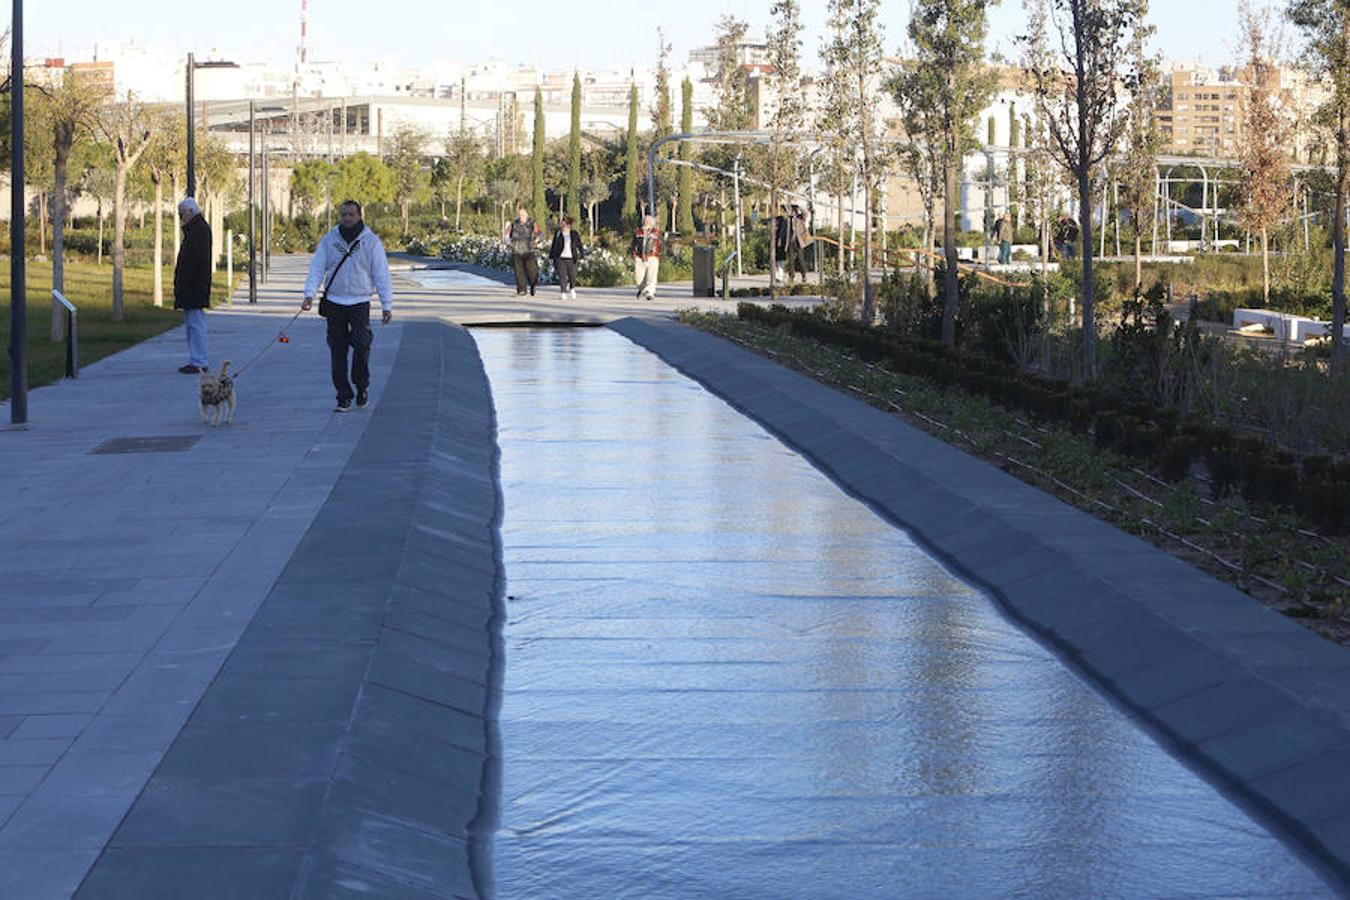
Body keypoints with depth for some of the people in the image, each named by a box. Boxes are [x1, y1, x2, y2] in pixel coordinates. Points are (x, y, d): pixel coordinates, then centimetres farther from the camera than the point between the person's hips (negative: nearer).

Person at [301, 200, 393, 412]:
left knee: (361, 345, -15)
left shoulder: (371, 241, 0)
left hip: (360, 303, -2)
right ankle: (344, 397, 9)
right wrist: (309, 294, -13)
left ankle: (362, 386, 9)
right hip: (334, 303, 2)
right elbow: (317, 269, 2)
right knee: (337, 351, 2)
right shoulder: (328, 240, 4)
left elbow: (381, 275, 0)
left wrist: (387, 305, -4)